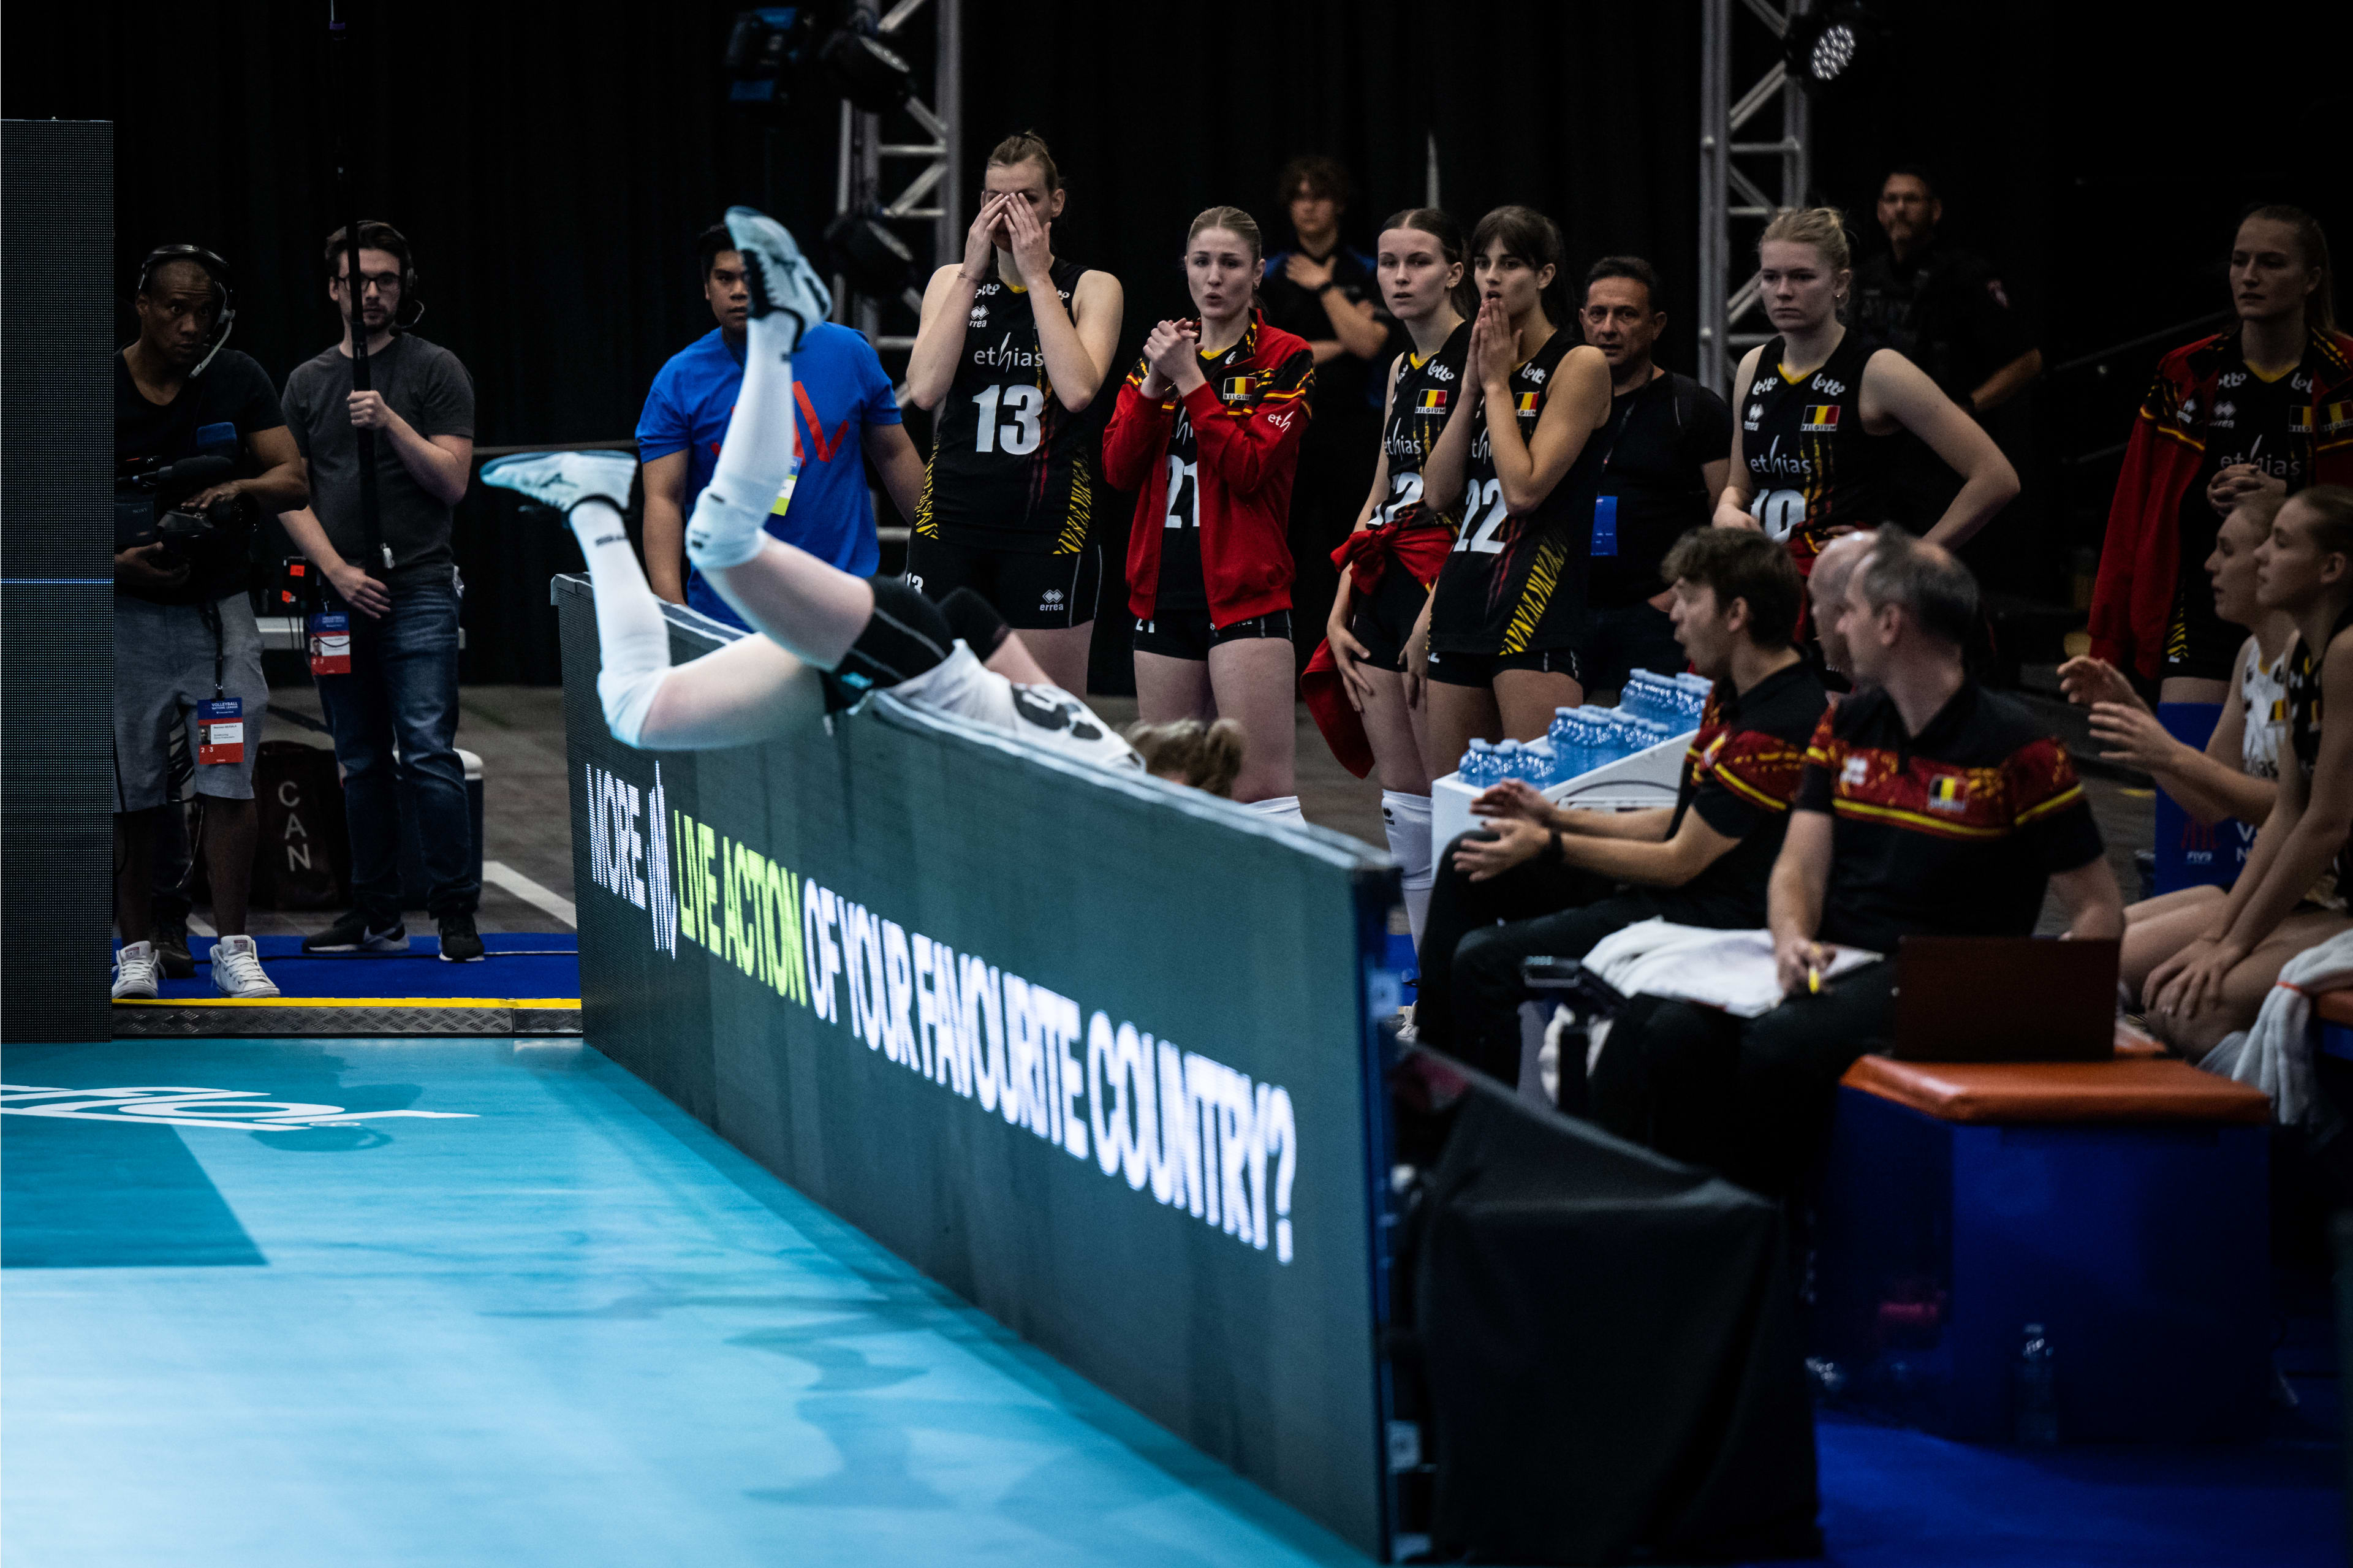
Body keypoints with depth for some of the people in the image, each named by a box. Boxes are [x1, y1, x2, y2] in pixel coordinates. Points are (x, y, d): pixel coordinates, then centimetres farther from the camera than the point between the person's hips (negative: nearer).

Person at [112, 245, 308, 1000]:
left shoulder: (238, 381, 2)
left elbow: (293, 479, -1)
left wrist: (241, 488, -23)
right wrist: (119, 564, -19)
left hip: (218, 611, 1)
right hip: (127, 617, -1)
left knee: (231, 787, -6)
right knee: (132, 796, 2)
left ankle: (233, 950, 0)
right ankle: (137, 952, 12)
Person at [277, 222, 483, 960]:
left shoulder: (435, 370, 3)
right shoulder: (308, 381, 14)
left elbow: (451, 480, -4)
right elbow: (291, 493, 10)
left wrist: (391, 423, -17)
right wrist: (337, 569, -4)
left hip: (418, 592, -4)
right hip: (339, 593, 4)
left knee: (427, 753, -12)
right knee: (362, 763, 8)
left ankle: (456, 912, -9)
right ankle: (375, 915, 13)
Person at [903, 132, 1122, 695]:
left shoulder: (1092, 288, 4)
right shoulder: (952, 281, 10)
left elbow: (1078, 389, -15)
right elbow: (924, 389, -7)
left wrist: (1037, 277, -11)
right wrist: (973, 274, -7)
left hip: (1048, 522, -2)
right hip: (953, 516, 2)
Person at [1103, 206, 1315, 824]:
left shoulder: (1286, 361, -2)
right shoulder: (1162, 352, 13)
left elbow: (1249, 467, -14)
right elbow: (1119, 467, 3)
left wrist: (1190, 380, -15)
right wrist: (1154, 385, -10)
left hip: (1245, 592, -6)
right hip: (1164, 587, 6)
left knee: (1262, 786, -13)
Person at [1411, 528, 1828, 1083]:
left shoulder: (1777, 731, -24)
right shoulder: (1732, 696, 9)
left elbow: (1680, 862, -20)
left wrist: (1550, 847, -14)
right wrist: (1556, 818, 12)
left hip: (1713, 913, -11)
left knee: (1484, 958, -20)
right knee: (1466, 859, 14)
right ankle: (1429, 1053, 17)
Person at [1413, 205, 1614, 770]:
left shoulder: (1579, 365, -4)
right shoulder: (1488, 362, 17)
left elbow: (1524, 487, -14)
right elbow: (1438, 492, 9)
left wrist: (1499, 384, -4)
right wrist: (1473, 385, 4)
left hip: (1535, 600, -8)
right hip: (1463, 597, 8)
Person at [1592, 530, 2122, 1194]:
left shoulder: (2014, 749, -3)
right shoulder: (1844, 727, 16)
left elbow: (2101, 912, -2)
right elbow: (1801, 864, 9)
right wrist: (1792, 939, -15)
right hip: (1828, 963, 6)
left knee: (1781, 1046, -34)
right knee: (1671, 1031, -23)